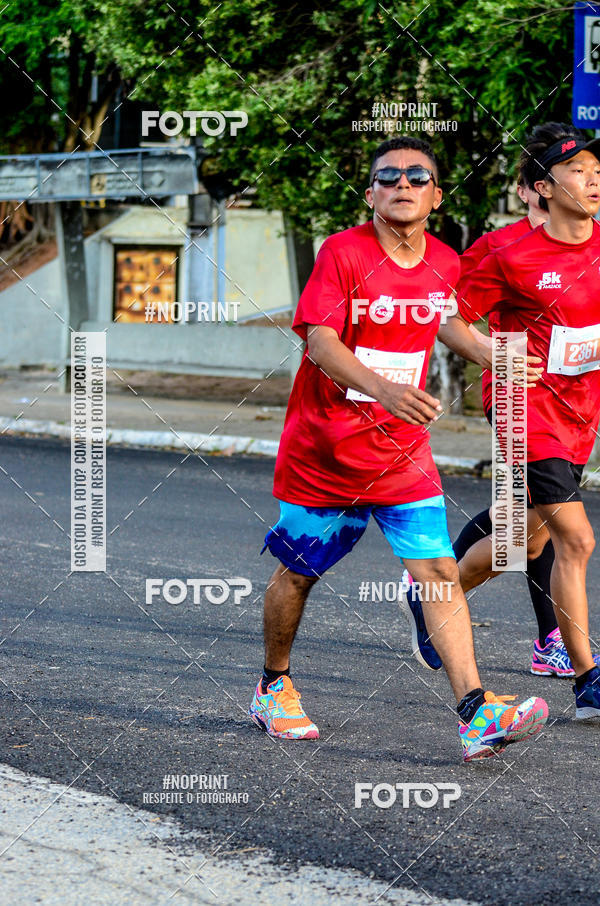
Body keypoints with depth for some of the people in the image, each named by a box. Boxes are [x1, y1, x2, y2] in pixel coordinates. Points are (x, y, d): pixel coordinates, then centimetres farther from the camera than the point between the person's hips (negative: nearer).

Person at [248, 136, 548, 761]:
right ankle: (273, 688, 34)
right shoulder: (342, 253, -14)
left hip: (401, 453, 3)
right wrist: (382, 389, -40)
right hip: (323, 448, -3)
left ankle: (476, 715, -19)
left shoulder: (445, 264, 1)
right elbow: (320, 342, -26)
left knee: (438, 572, -10)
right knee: (298, 571, 11)